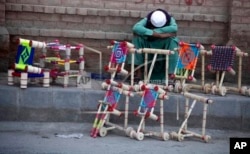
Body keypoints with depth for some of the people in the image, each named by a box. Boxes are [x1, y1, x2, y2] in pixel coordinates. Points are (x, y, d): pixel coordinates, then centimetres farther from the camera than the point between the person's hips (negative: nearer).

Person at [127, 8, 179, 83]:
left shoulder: (170, 19, -12)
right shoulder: (147, 20, -13)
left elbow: (174, 28, -36)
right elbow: (136, 27, -34)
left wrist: (154, 31, -33)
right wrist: (159, 35, -39)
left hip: (165, 47, -1)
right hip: (149, 46, 1)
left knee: (173, 40, -31)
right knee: (137, 36, -24)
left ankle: (171, 73, -31)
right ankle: (138, 70, -25)